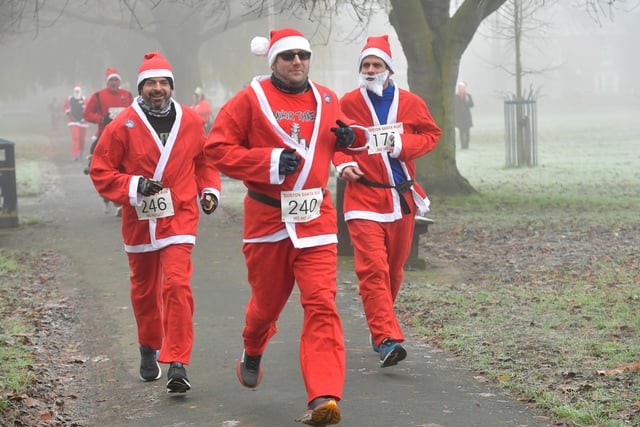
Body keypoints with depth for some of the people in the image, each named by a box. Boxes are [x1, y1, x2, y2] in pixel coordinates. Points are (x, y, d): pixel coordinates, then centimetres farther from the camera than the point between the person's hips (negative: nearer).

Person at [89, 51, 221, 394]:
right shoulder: (123, 126, -6)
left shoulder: (190, 121, 0)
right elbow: (100, 172, -3)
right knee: (144, 288, 15)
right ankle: (149, 350, 38)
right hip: (139, 219, 1)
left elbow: (204, 160, 17)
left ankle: (177, 363, -15)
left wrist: (209, 190, 2)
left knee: (177, 284, -17)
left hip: (179, 216, -1)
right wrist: (133, 186, -17)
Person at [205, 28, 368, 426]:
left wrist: (349, 137, 1)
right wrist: (269, 162, -17)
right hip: (266, 216, -1)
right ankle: (253, 353, 49)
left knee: (322, 304, -13)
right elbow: (217, 148, -7)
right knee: (268, 300, 15)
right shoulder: (251, 99, -4)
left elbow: (338, 136, 26)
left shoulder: (326, 99, 8)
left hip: (316, 217, 2)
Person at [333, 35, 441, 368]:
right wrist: (343, 164, -8)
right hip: (363, 196, -3)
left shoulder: (410, 103, 4)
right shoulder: (347, 104, 1)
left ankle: (381, 325, 35)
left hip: (402, 197, 3)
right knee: (373, 267, -16)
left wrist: (403, 145, -8)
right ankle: (386, 338, -20)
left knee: (394, 267, 13)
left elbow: (431, 134, 10)